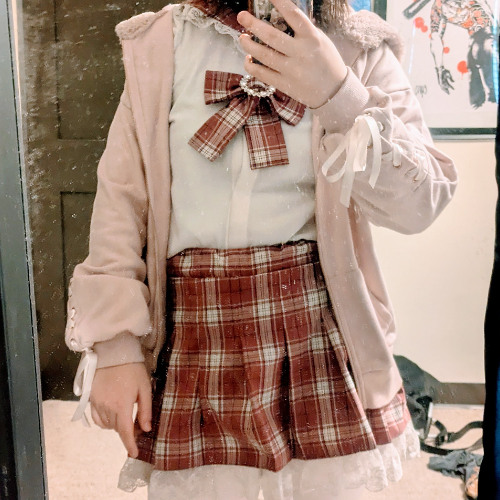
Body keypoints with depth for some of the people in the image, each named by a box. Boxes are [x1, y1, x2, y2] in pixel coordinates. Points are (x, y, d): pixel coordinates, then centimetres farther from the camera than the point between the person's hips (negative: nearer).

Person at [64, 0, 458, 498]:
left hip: (319, 334, 1)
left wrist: (339, 96, -22)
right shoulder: (162, 43, 3)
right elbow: (121, 199, 0)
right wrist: (115, 344, -6)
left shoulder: (357, 50, 2)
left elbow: (419, 204, -8)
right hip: (193, 336, 0)